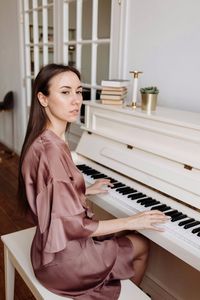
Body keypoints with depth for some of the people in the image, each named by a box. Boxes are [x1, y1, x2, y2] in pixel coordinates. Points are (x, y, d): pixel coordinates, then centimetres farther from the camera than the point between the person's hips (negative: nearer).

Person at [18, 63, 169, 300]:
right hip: (63, 256, -8)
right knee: (141, 246, 12)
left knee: (126, 237, 25)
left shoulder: (45, 141, 0)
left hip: (52, 243, 8)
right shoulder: (52, 150, -30)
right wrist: (131, 222, -18)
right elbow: (74, 226, -27)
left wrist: (86, 191, 19)